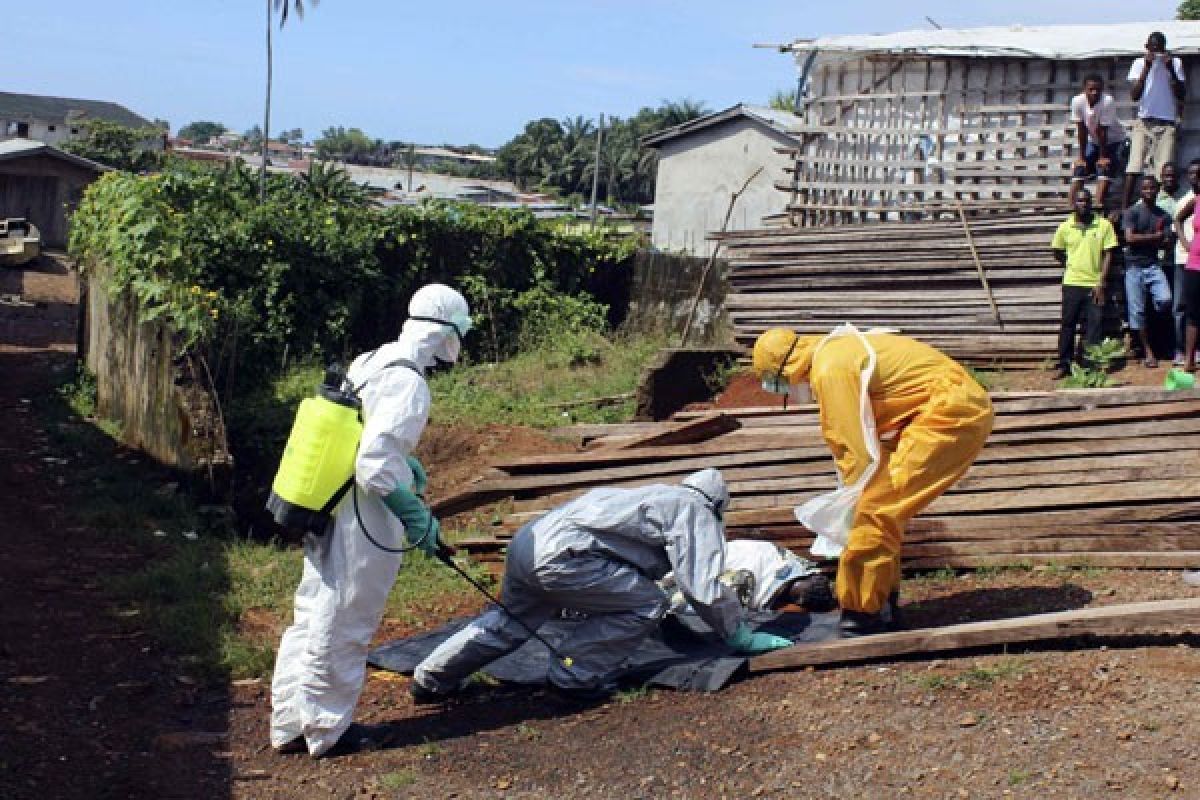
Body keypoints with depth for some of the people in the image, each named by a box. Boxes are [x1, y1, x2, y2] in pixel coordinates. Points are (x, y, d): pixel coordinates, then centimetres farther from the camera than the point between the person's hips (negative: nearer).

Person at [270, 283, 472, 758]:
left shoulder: (368, 363, 7)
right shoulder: (407, 383, -19)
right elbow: (375, 467, -26)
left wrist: (407, 464, 17)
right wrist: (418, 518, -16)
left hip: (325, 517, 9)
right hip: (364, 528, -9)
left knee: (311, 620, 16)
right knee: (343, 630, 6)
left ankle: (291, 726, 28)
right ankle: (329, 731, 20)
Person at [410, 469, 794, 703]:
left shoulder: (660, 496, 32)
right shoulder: (697, 510, 6)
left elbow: (643, 562, 47)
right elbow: (705, 586, -1)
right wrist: (741, 636, 10)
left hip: (528, 539, 10)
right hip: (561, 555, -10)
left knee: (511, 621, 30)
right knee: (647, 604, -1)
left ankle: (431, 681, 32)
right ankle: (575, 677, 5)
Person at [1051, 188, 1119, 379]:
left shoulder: (1104, 225, -1)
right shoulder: (1066, 227, 3)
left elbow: (1108, 254, -2)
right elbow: (1057, 252, 18)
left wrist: (1101, 282, -8)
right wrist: (1071, 265, 10)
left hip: (1095, 284, -1)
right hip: (1072, 284, 1)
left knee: (1095, 325, 0)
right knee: (1068, 324, 5)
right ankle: (1064, 365, 13)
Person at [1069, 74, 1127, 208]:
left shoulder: (1107, 101, -32)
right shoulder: (1077, 101, -22)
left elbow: (1102, 131, -27)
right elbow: (1081, 130, -16)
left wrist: (1103, 157, -19)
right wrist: (1081, 156, -13)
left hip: (1113, 140, -4)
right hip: (1093, 141, 4)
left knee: (1105, 168, -21)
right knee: (1080, 167, -4)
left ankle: (1098, 204, -27)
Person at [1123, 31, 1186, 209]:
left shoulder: (1175, 63, 7)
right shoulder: (1139, 63, 5)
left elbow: (1181, 95, 0)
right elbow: (1135, 95, -6)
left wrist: (1171, 69, -10)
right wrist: (1147, 67, -12)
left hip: (1167, 123, 1)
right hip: (1144, 121, -1)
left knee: (1164, 169, -8)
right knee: (1134, 167, -11)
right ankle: (1125, 207, -10)